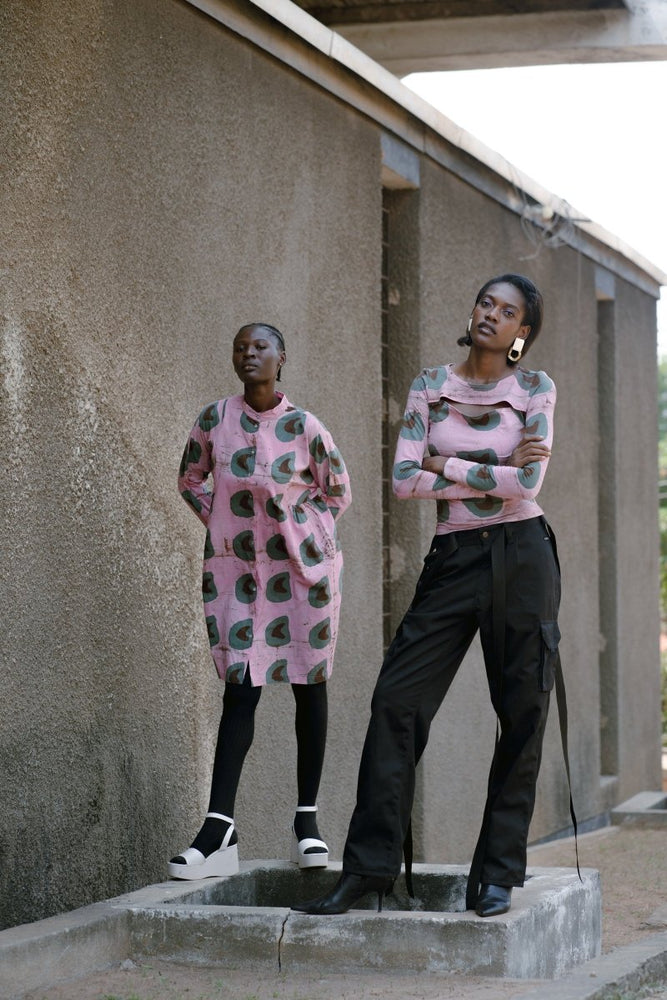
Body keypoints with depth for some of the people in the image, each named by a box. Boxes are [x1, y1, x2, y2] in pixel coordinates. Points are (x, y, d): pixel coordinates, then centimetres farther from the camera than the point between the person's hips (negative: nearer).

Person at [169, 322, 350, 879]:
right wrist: (219, 521, 3)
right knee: (240, 688, -6)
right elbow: (190, 480, 15)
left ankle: (307, 821, 12)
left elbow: (338, 491, 9)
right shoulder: (215, 421, -1)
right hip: (236, 564, 1)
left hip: (303, 564, -1)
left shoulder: (304, 428, -5)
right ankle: (219, 831, -12)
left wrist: (303, 534, 1)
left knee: (308, 683, 5)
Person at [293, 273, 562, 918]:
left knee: (521, 715, -1)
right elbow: (405, 481, -2)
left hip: (521, 557, -2)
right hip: (453, 559, 2)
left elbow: (528, 482, -12)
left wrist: (447, 464, -6)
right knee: (398, 701, -7)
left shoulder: (534, 389, 3)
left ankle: (497, 875, 8)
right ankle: (368, 867, -3)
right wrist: (492, 472, -6)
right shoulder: (431, 386, 9)